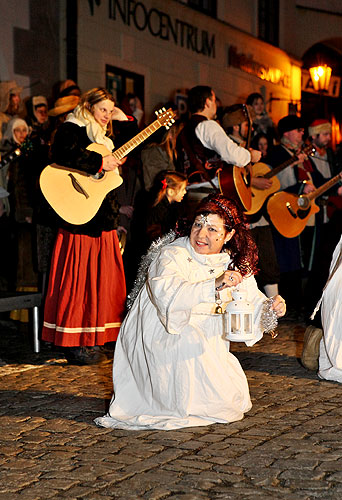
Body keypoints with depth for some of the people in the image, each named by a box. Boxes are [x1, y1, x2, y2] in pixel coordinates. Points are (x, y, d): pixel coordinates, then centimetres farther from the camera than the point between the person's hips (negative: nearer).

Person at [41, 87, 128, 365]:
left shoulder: (102, 135, 22)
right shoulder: (71, 129, -5)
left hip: (104, 215, 9)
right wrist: (99, 162, -22)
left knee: (100, 276, 10)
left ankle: (92, 339, 19)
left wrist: (125, 121, 21)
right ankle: (75, 344, -1)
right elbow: (65, 154, -26)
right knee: (79, 276, -6)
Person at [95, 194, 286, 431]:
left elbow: (253, 300, -1)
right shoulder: (172, 255, -18)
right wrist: (214, 284, -48)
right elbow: (167, 294, -37)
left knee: (235, 398, -6)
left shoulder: (235, 265, 1)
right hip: (160, 341, -5)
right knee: (190, 340, -33)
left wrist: (271, 308, -25)